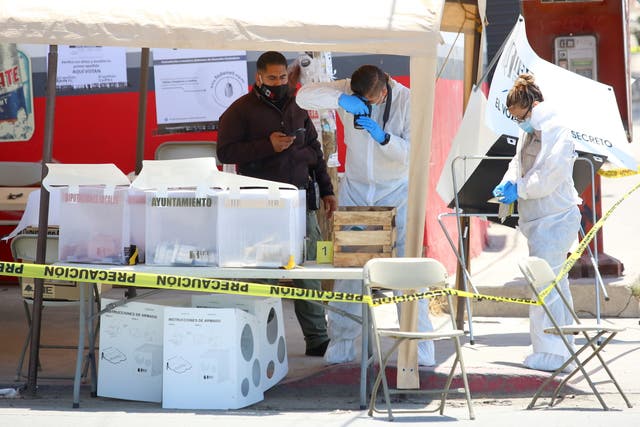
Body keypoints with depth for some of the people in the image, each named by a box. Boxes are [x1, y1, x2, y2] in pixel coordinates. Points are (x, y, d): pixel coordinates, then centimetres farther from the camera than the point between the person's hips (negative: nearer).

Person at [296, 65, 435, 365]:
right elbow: (304, 95, -19)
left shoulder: (407, 101, -15)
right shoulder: (348, 91, -9)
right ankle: (341, 343, 12)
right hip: (355, 190, 3)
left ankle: (419, 345, -4)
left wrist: (383, 137, -34)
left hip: (397, 192, -2)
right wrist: (340, 99, -35)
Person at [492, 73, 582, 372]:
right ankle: (563, 345, 26)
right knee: (556, 282, 17)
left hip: (554, 220, -10)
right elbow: (518, 163, 21)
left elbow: (549, 177, -22)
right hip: (539, 220, 10)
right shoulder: (530, 133, 13)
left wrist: (519, 190, -14)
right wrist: (508, 182, 1)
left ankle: (550, 352, -11)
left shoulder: (556, 132, -16)